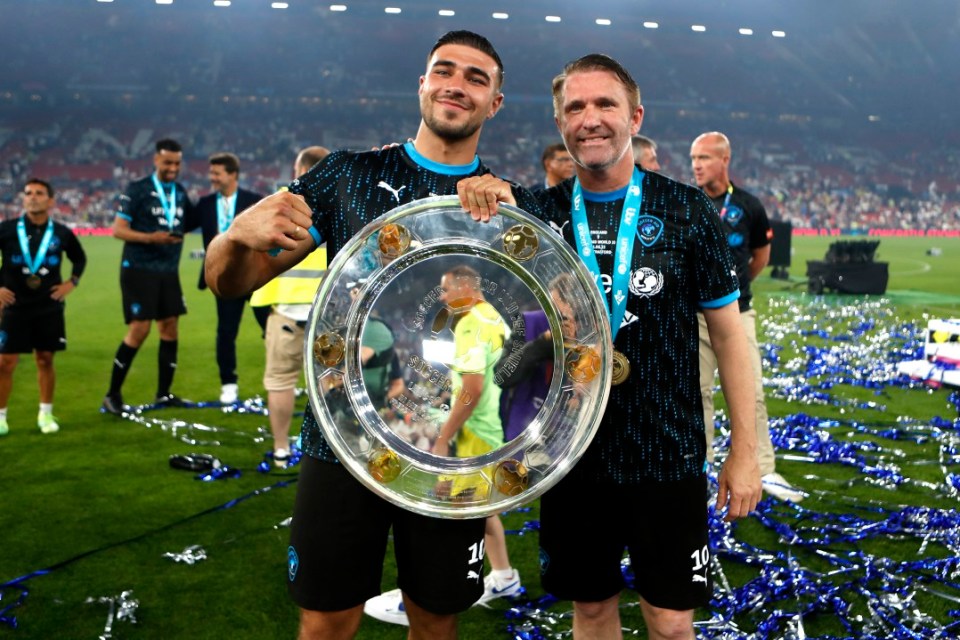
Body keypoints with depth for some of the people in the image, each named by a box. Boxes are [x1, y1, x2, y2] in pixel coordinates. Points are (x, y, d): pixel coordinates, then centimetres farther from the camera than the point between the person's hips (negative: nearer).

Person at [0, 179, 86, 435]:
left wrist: (72, 282, 6)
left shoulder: (61, 233, 1)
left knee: (45, 360, 7)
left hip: (50, 309, 1)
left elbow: (80, 258, 18)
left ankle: (46, 414, 19)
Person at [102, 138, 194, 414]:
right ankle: (113, 394, 4)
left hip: (169, 271, 6)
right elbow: (118, 229, -11)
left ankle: (164, 393, 16)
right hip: (139, 269, -6)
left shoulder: (181, 193, 11)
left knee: (169, 327, 5)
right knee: (139, 329, -9)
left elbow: (189, 222, 22)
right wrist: (151, 238, -24)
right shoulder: (137, 190, -6)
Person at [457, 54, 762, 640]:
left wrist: (745, 452, -2)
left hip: (666, 456, -2)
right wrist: (485, 208, -23)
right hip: (572, 455, 2)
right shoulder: (538, 212, 1)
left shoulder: (686, 210, -4)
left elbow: (728, 331, -1)